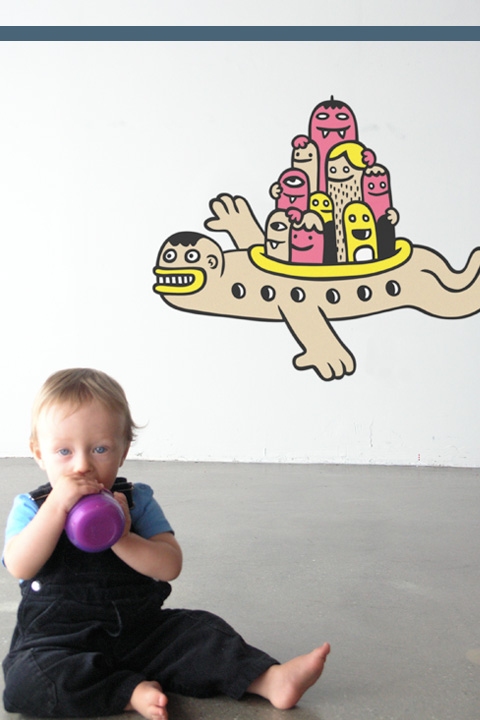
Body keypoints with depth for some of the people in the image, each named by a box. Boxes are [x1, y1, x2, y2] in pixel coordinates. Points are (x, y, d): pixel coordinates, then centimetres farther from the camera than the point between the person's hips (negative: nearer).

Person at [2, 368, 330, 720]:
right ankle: (133, 691, -29)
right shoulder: (31, 507, -1)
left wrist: (121, 538, -26)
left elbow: (170, 566, -10)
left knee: (201, 629, -14)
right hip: (58, 642, -2)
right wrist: (57, 506, -27)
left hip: (139, 632, 2)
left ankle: (271, 680, -12)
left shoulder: (137, 500, 1)